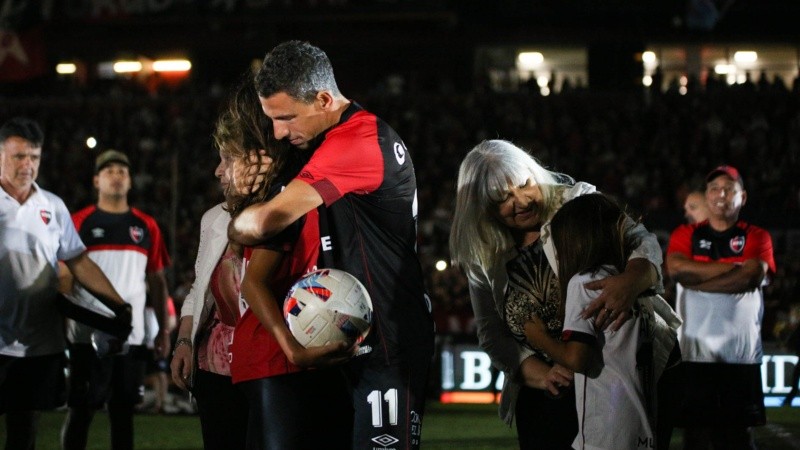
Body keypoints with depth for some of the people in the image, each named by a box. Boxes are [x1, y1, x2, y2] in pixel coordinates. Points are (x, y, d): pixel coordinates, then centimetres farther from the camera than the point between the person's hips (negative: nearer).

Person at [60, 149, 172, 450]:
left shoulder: (146, 227, 11)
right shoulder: (79, 223, 1)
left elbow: (157, 281, 14)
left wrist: (164, 329, 7)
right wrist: (60, 326, -8)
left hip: (132, 336, 3)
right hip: (88, 336, -3)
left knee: (124, 410, 7)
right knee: (81, 409, -1)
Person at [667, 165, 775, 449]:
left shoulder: (756, 238, 10)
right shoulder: (686, 235, 13)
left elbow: (751, 278, -10)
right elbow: (675, 268, -8)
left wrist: (695, 279, -8)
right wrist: (731, 267, -9)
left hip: (741, 354, -1)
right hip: (695, 353, 1)